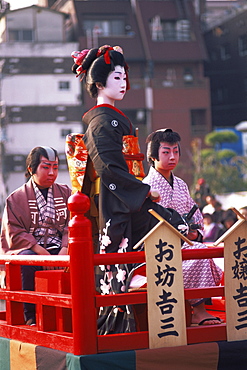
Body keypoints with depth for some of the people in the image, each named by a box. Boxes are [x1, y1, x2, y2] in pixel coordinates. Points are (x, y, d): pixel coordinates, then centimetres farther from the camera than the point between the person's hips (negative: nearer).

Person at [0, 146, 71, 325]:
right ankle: (30, 315, -27)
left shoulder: (66, 193, 17)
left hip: (59, 250, 2)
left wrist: (65, 249, -14)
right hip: (30, 249, -2)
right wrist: (40, 251, -16)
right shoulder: (16, 198, 8)